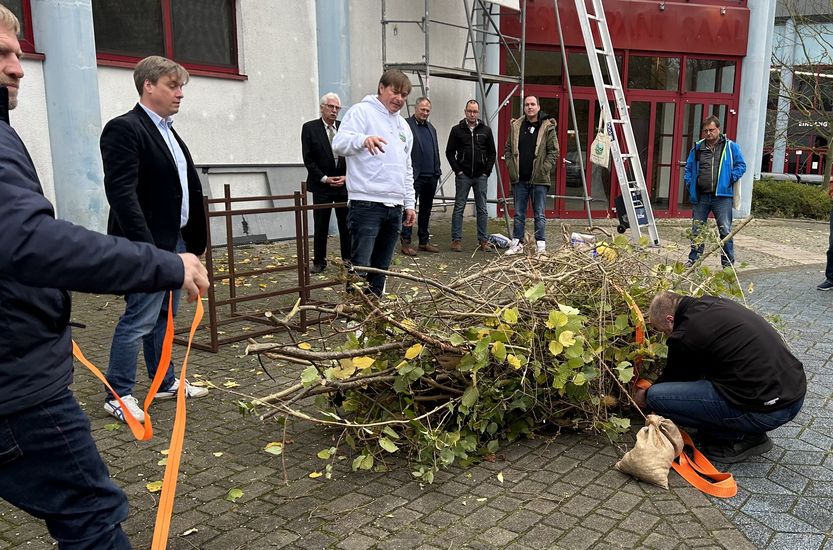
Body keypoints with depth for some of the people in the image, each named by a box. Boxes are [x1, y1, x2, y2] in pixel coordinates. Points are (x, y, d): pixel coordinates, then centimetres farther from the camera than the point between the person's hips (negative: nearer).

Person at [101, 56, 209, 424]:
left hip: (176, 242, 9)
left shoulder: (168, 132, 15)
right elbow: (122, 194, -21)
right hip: (147, 245, -9)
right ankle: (118, 395, 12)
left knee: (163, 317, 17)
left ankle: (166, 383, 28)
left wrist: (194, 241, 15)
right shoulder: (124, 129, -12)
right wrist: (146, 249, -25)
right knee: (139, 320, -2)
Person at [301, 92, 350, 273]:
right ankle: (319, 261, 13)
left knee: (346, 224, 6)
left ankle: (348, 258, 17)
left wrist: (346, 176, -6)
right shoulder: (309, 128, -1)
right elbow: (308, 159, -5)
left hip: (345, 184, 2)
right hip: (321, 185, -2)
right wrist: (324, 178, -11)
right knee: (320, 226, 3)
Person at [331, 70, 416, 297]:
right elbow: (339, 143, -15)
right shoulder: (362, 111, 0)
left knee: (381, 267, 11)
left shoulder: (403, 125, 23)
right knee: (360, 267, -10)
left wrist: (409, 204, 22)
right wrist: (364, 139, -35)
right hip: (367, 204, -7)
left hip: (395, 206, 7)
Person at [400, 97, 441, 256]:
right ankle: (406, 242, -1)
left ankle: (424, 241, 21)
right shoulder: (406, 124, -4)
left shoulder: (431, 128, 20)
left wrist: (437, 171, 14)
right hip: (415, 176, -7)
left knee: (426, 210, 13)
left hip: (431, 177, 7)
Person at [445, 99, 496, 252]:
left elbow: (492, 153, 10)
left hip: (481, 176, 2)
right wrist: (457, 170, -6)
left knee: (482, 209, 5)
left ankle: (483, 240, 12)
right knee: (459, 208, 1)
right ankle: (456, 239, 6)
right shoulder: (457, 130, 2)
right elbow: (449, 152, 3)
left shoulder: (486, 130, 7)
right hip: (463, 176, -2)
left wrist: (487, 171, 0)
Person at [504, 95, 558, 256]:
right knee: (518, 214, 10)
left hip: (539, 179, -3)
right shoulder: (515, 126, 8)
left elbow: (554, 151, -2)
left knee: (539, 214, 3)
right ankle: (517, 243, 17)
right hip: (519, 178, 3)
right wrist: (511, 166, 1)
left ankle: (541, 245, 9)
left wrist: (544, 169, -11)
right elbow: (508, 149, 14)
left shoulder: (547, 127, -2)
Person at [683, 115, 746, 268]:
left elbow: (741, 165, 4)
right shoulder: (697, 148, 11)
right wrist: (690, 184, 4)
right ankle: (693, 259, 20)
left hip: (722, 196, -3)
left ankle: (728, 262, 5)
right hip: (700, 197, 3)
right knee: (697, 230, 9)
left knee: (725, 230, -3)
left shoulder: (730, 147, 4)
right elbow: (689, 168, 18)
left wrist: (730, 179, -9)